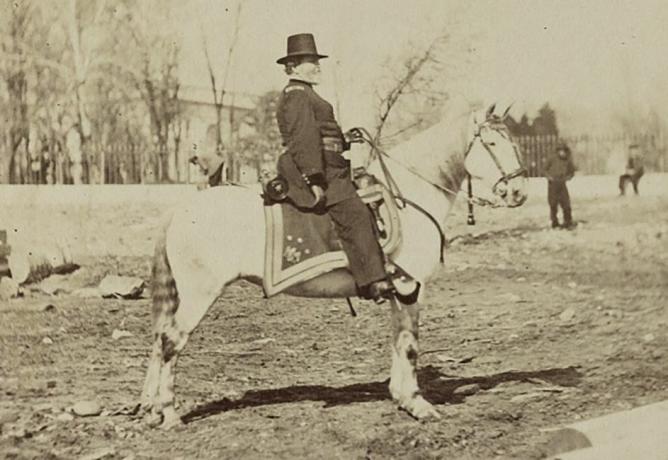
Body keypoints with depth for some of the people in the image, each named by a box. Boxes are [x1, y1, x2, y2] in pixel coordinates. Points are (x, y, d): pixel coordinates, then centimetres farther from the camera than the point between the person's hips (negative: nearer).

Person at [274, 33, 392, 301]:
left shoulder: (305, 95, 25)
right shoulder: (297, 95, -9)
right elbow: (304, 140, -19)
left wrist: (344, 140, 13)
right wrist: (315, 181, -25)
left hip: (322, 170, 12)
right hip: (313, 170, -12)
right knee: (354, 213, -23)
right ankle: (373, 281, -30)